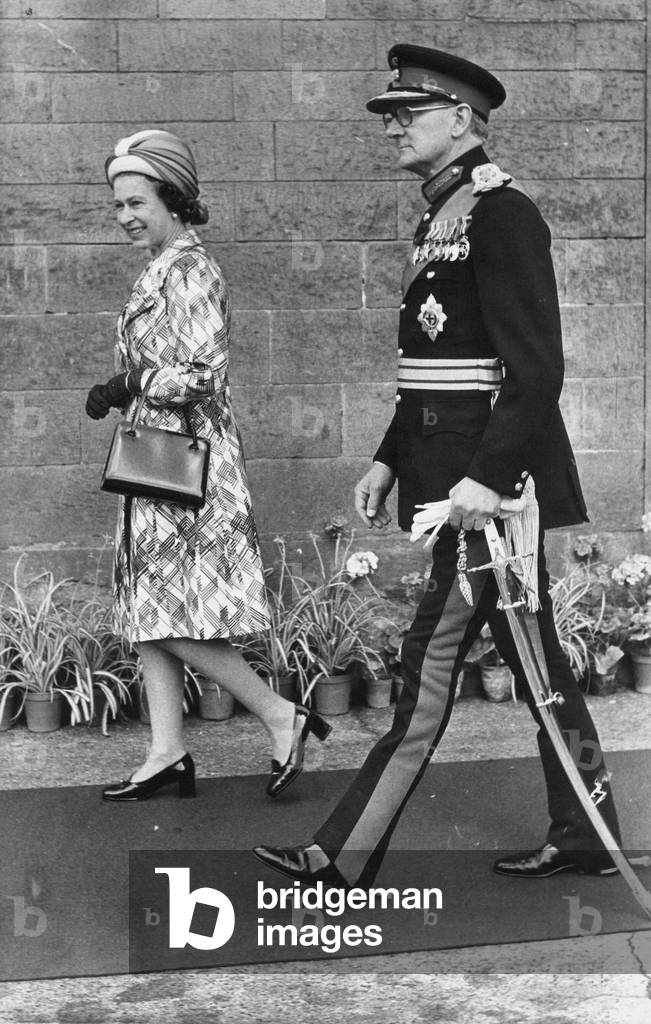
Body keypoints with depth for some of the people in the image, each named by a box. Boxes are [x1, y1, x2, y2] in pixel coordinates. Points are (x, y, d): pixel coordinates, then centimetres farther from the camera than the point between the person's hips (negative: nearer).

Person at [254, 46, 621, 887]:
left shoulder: (502, 213, -14)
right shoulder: (438, 220, 15)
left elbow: (537, 366, -20)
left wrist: (487, 476, -26)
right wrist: (388, 460, 16)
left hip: (491, 478, -10)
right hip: (453, 474, 10)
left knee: (431, 662, -5)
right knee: (533, 654, 14)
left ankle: (348, 856, 1)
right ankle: (583, 838, 24)